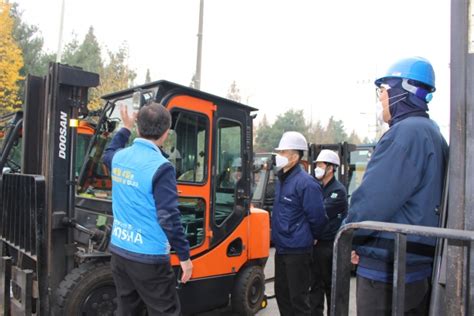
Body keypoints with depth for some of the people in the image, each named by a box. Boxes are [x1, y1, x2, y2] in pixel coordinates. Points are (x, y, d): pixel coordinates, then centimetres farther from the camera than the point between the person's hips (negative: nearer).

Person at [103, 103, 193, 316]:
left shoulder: (120, 157, 3)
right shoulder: (160, 167, -20)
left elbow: (108, 155, 30)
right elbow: (169, 218, -21)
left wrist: (125, 128, 38)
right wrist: (184, 256, -12)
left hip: (119, 251, 8)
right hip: (148, 258, -7)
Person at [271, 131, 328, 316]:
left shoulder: (306, 183, -19)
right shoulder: (282, 179, 8)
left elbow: (317, 217, -14)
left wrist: (310, 237, 1)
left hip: (298, 250, -8)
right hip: (281, 248, 8)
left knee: (298, 297, 3)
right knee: (281, 293, 18)